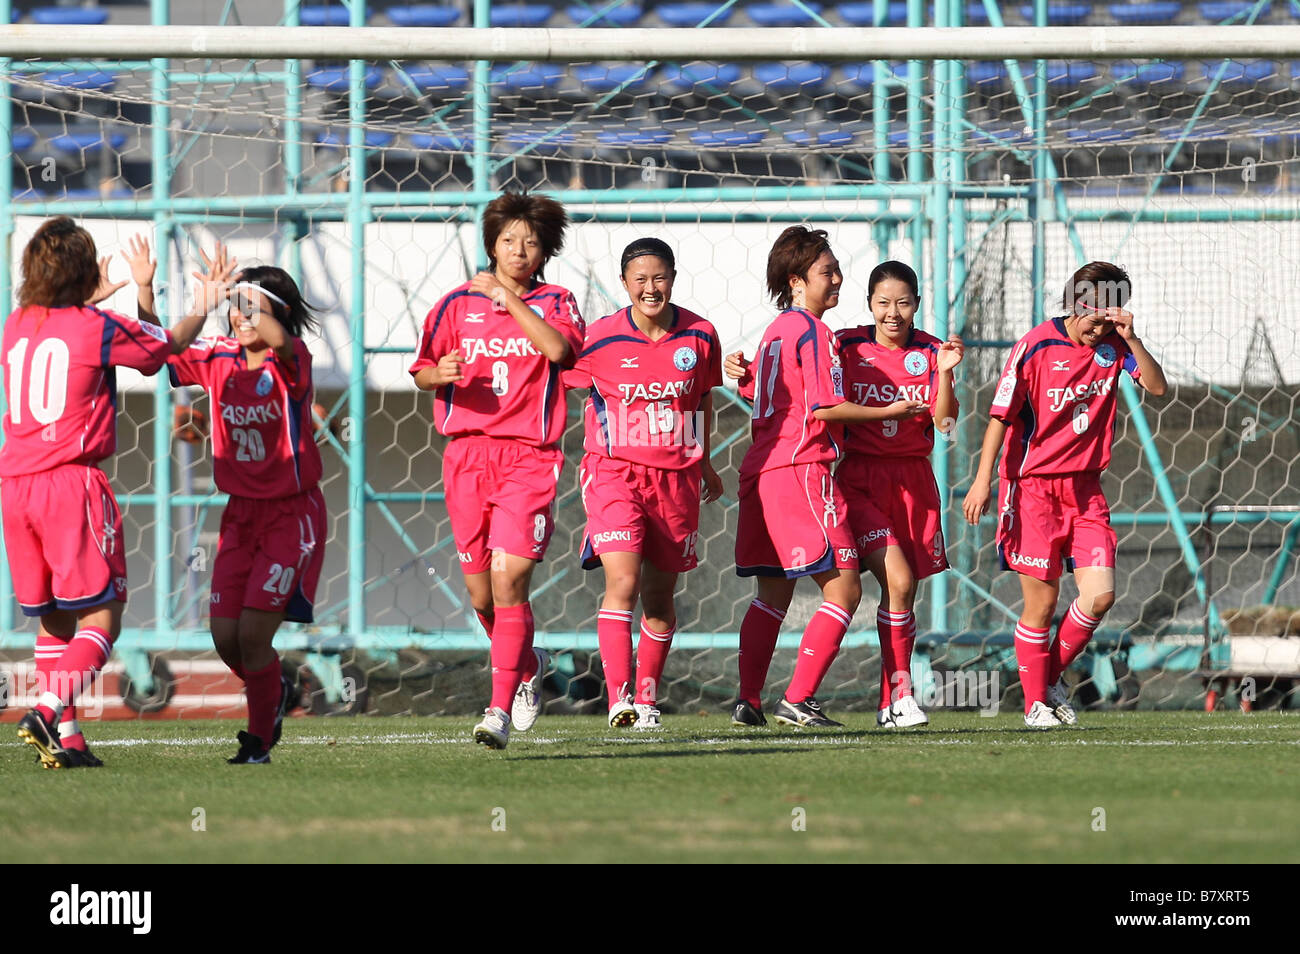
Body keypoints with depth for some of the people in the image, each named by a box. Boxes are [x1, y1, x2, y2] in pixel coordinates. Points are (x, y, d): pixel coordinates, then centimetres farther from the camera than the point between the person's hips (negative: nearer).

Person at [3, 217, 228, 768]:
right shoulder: (98, 329, -6)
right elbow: (167, 344, 12)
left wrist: (90, 302, 51)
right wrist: (202, 309, 32)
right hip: (72, 481, -6)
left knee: (51, 619, 14)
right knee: (100, 615, -3)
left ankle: (66, 737, 10)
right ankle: (47, 711, -23)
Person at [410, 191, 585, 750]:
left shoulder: (555, 303, 6)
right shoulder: (458, 304, 11)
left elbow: (558, 348, -15)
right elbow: (421, 374, 14)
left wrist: (509, 297, -14)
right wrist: (439, 375, -8)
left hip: (529, 456, -3)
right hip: (467, 452, 3)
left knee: (508, 576, -16)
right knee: (480, 590, 6)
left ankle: (500, 709, -16)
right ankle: (526, 666, 35)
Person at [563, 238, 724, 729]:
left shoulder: (700, 335, -1)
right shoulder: (600, 338, -9)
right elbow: (559, 382, 5)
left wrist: (704, 462, 26)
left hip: (676, 477, 3)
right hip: (614, 469, -3)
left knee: (659, 597, 11)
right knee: (622, 582, -20)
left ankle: (646, 699, 26)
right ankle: (619, 698, -25)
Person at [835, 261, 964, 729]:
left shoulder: (930, 352, 2)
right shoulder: (847, 346, -2)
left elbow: (945, 422, -6)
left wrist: (944, 373, -21)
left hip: (913, 481, 3)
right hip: (861, 477, -3)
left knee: (905, 594, 6)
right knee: (898, 580, -20)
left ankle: (890, 705, 16)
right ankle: (900, 689, -10)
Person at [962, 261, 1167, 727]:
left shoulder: (1112, 345, 2)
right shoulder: (1036, 347, -11)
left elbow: (1157, 387, -9)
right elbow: (1001, 416, -9)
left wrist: (1130, 339, -21)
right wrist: (983, 480, -14)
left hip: (1084, 487, 4)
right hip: (1033, 484, -4)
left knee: (1099, 595, -6)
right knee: (1042, 601, -3)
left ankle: (1053, 678, 17)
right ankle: (1035, 702, 12)